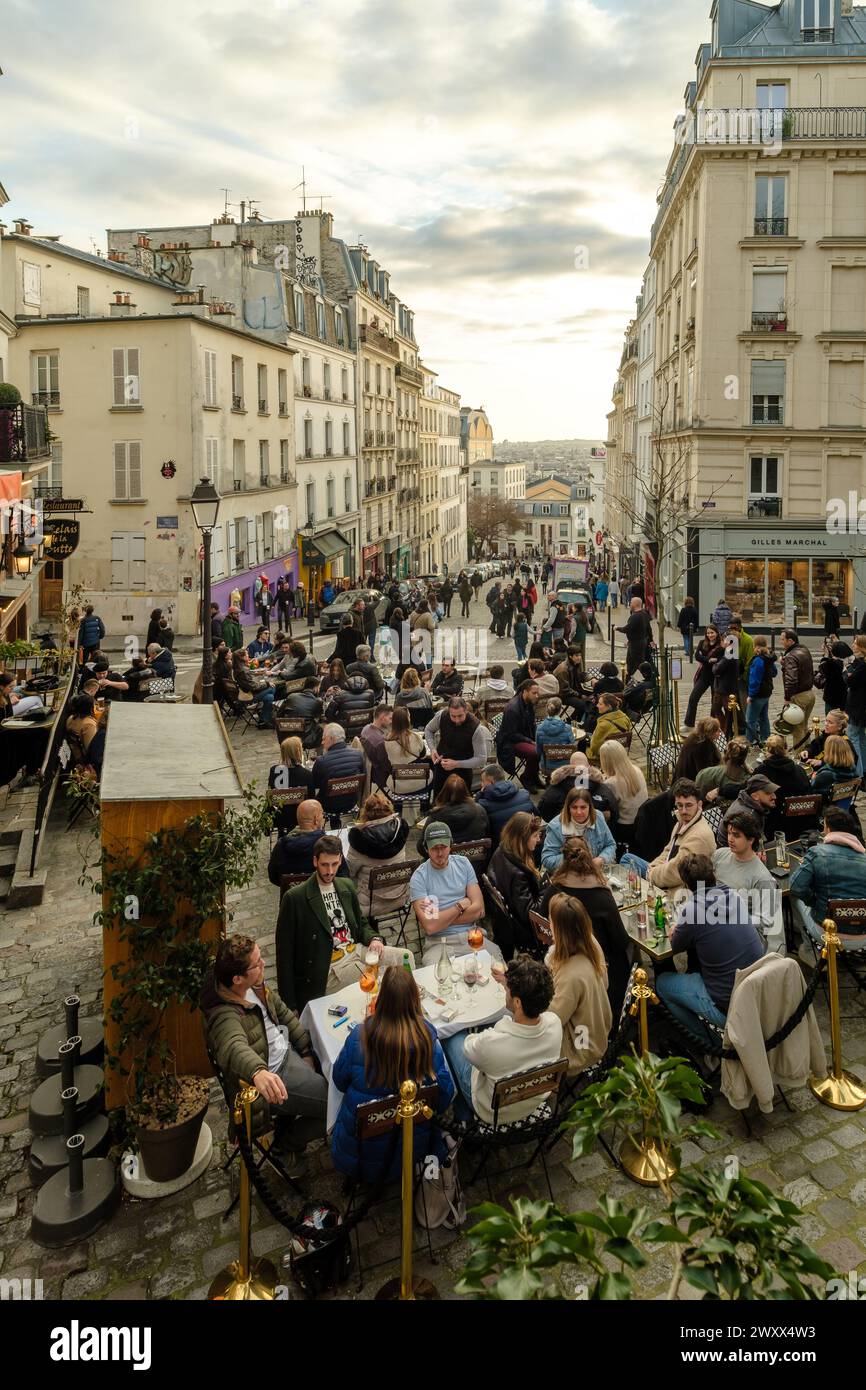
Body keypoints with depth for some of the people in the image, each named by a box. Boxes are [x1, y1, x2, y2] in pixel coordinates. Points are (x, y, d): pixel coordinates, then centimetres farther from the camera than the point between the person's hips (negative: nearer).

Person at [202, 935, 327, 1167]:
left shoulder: (255, 986, -4)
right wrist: (258, 1072, -69)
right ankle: (287, 1142, 12)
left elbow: (284, 1013, 10)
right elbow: (235, 1048, -50)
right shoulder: (224, 1014, -29)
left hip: (288, 1051, 9)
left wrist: (307, 1050, 7)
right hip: (273, 1076, -8)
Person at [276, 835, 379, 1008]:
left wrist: (373, 939, 1)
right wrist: (290, 1004, -7)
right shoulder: (294, 898, -6)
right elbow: (284, 953, -4)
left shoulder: (347, 886, 15)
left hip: (357, 955, 7)